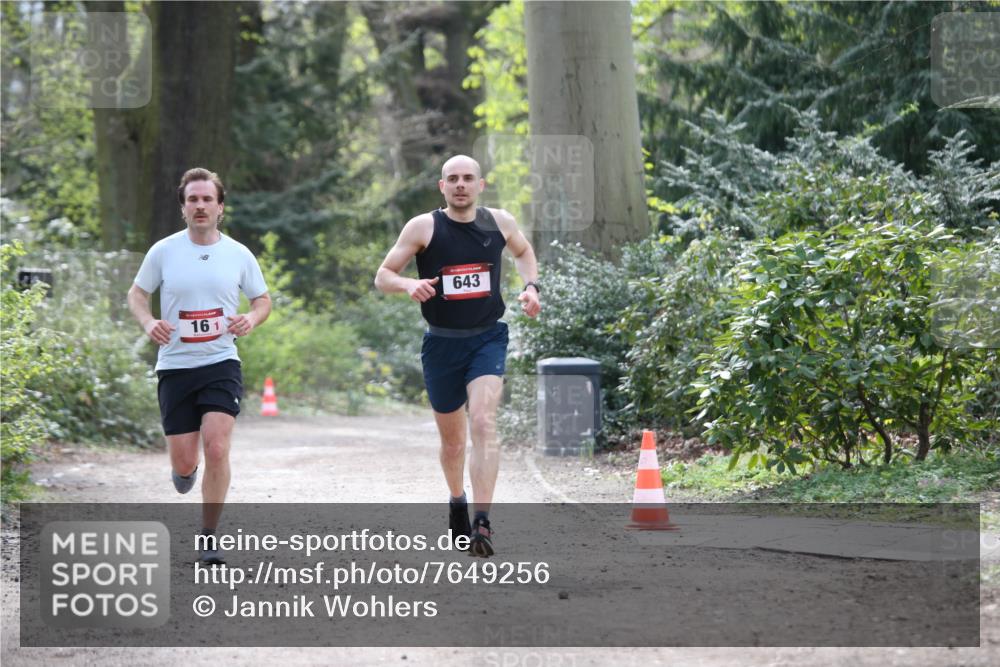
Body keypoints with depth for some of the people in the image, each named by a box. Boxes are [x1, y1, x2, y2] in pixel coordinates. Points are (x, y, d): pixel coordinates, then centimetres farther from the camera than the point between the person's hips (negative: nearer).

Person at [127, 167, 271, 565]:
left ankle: (208, 538, -4)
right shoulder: (163, 251, 0)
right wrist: (148, 323, -11)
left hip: (221, 364, 0)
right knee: (183, 465, 0)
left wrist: (252, 319, -10)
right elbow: (136, 294, 10)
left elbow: (263, 299, 13)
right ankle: (185, 469, 42)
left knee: (217, 448, -17)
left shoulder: (238, 255, 2)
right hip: (175, 367, 0)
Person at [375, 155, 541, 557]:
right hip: (442, 343, 0)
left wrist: (531, 286, 5)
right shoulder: (423, 227, -7)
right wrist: (408, 285, -26)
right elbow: (382, 276, -4)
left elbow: (523, 252, 23)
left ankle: (481, 522, -28)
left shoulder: (499, 222, 1)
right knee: (452, 438, 13)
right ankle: (457, 502, 42)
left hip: (487, 339, 0)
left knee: (483, 422, -21)